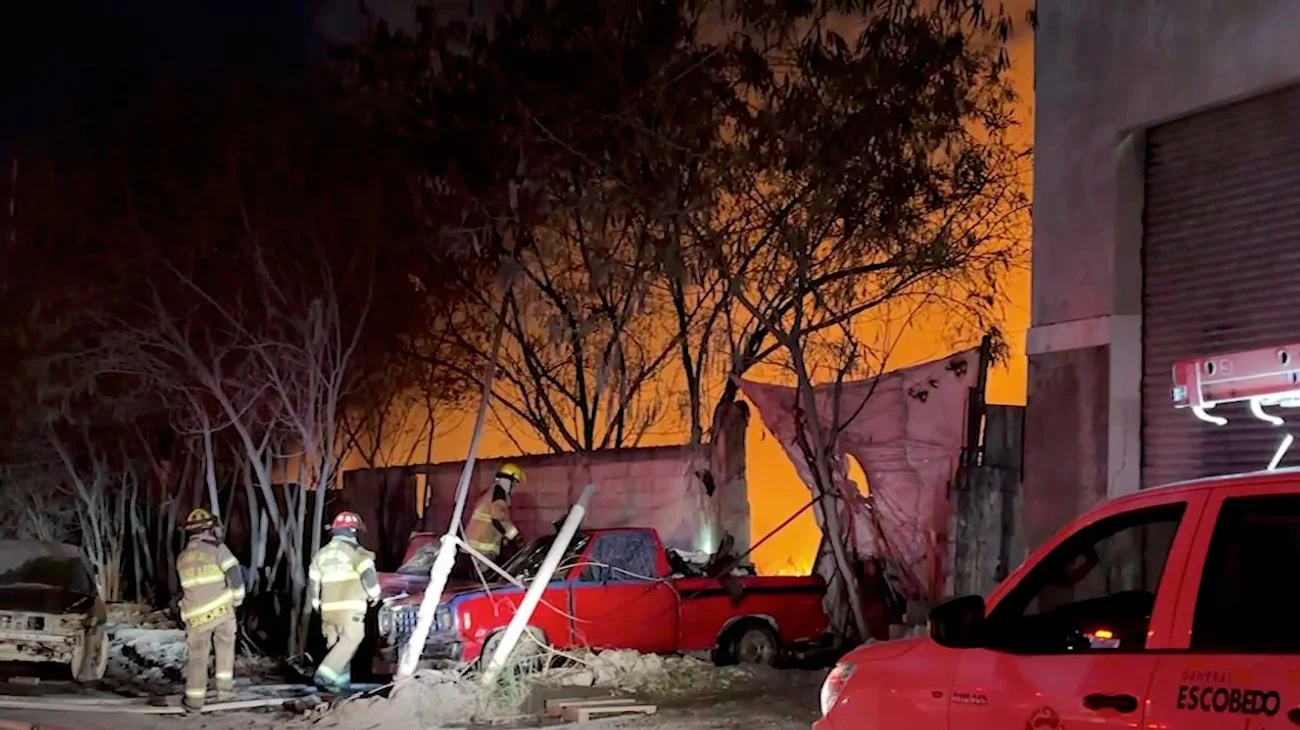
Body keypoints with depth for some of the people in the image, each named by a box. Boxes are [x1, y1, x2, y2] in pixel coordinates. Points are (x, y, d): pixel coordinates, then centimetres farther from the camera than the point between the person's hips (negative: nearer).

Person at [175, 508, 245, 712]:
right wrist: (238, 597, 0)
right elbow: (234, 573, -13)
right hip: (221, 609, -2)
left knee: (197, 656, 10)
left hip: (196, 614, 2)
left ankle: (194, 699, 10)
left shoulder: (182, 558, 11)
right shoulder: (216, 548, -6)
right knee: (225, 646, 19)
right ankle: (224, 686, 16)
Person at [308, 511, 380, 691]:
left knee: (337, 644, 15)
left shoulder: (322, 554, 16)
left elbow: (313, 581, 18)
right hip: (350, 607, -7)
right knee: (350, 640, -5)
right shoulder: (354, 551, -5)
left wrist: (316, 602, 32)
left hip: (329, 608, 7)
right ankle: (325, 675, -17)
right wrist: (374, 593, 1)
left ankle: (340, 680, 9)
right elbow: (368, 574, -15)